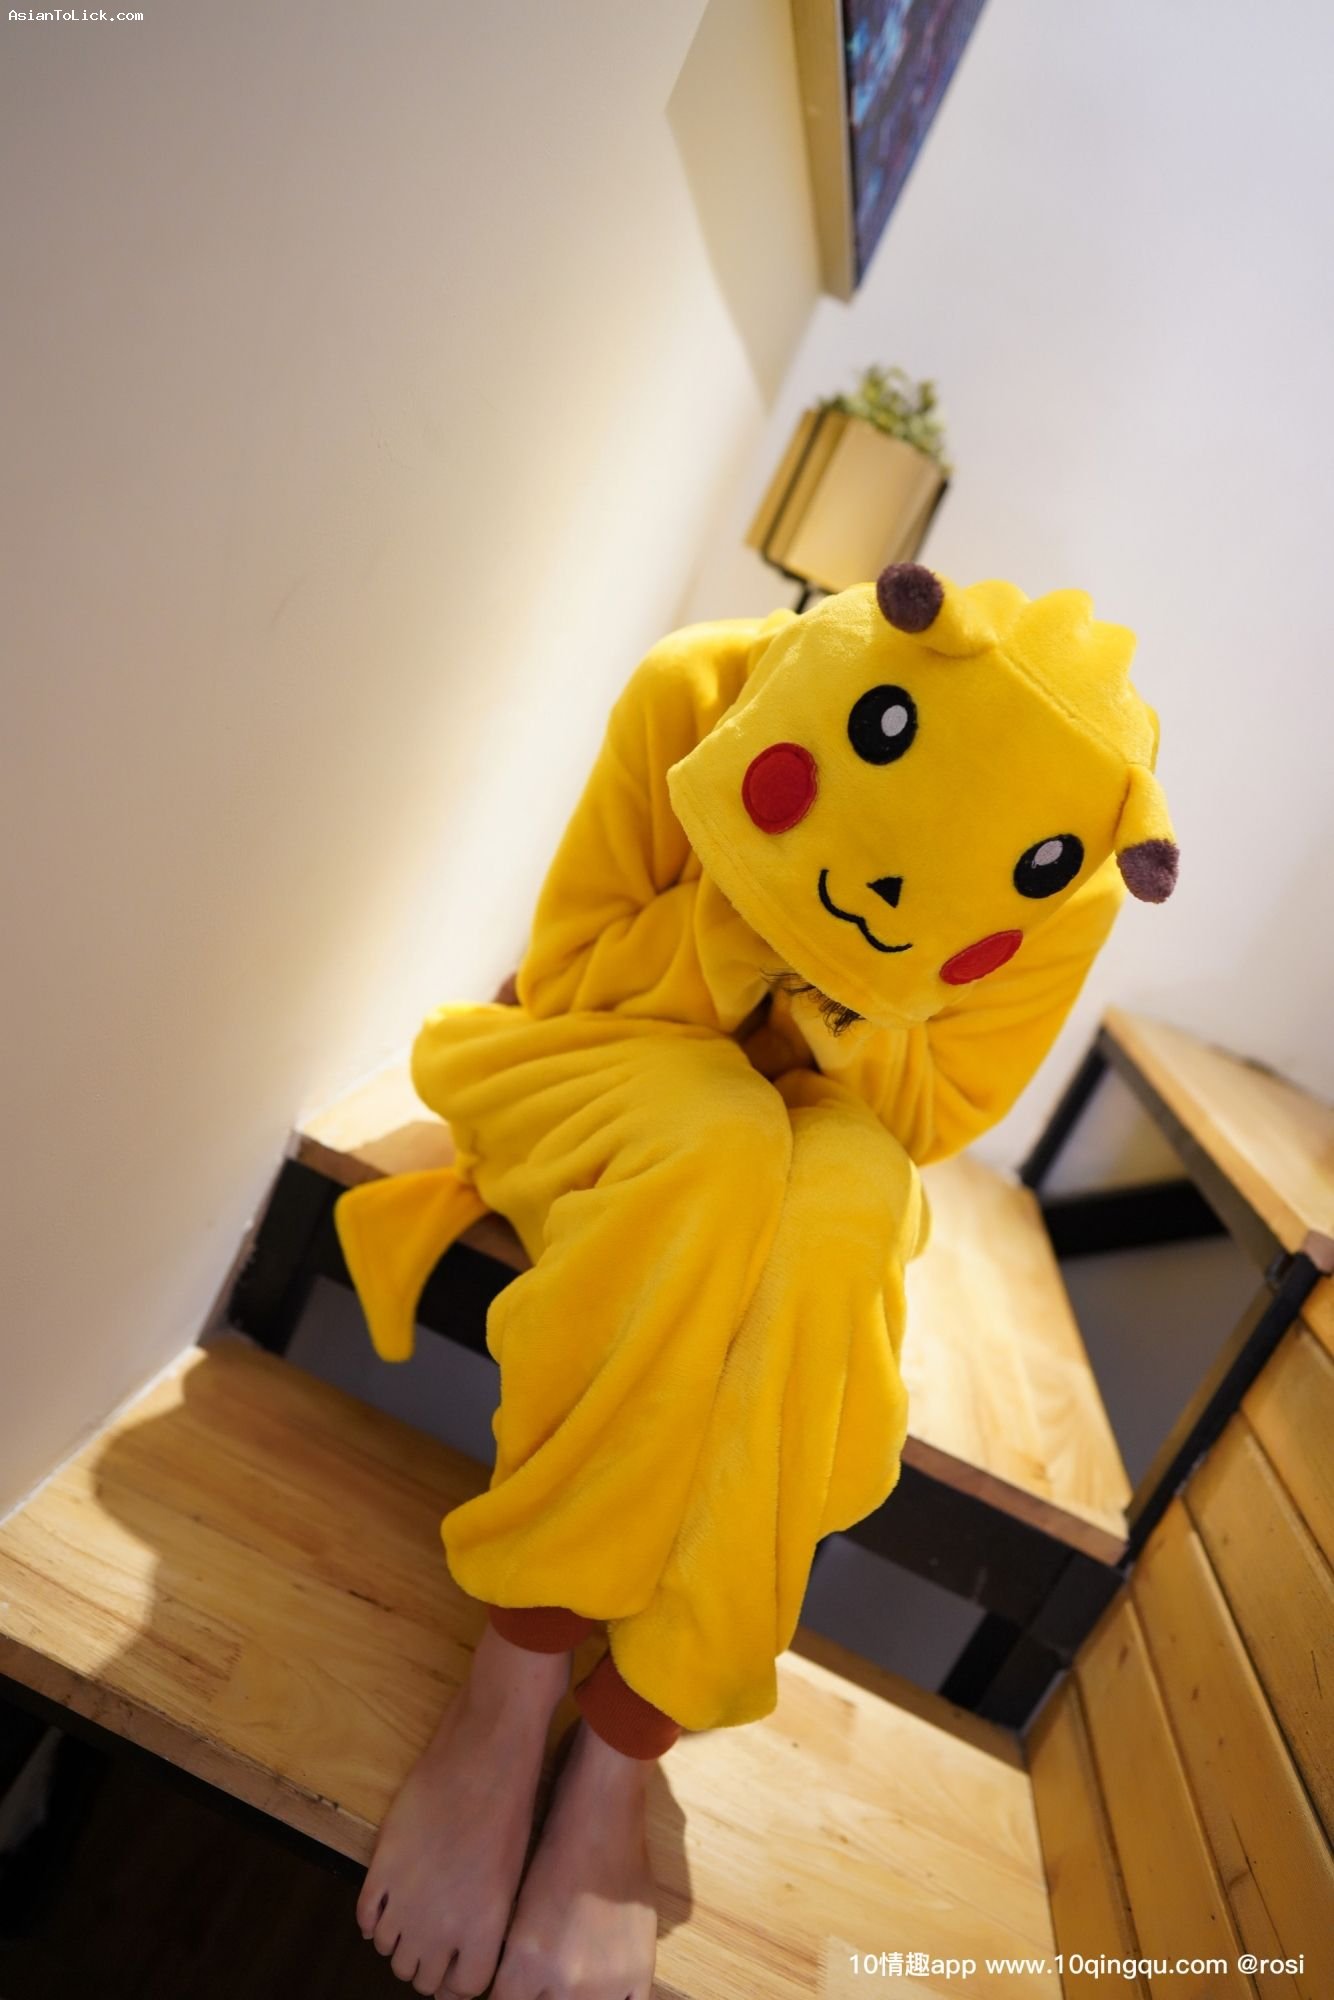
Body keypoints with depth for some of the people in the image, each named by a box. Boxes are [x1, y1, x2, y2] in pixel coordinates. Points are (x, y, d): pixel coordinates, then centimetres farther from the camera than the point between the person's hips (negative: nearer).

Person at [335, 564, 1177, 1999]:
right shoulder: (696, 691, -22)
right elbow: (565, 977, -14)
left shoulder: (1068, 896, -20)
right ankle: (511, 1696, -25)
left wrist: (854, 1026, -28)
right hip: (615, 1060, 0)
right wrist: (736, 923, -29)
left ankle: (617, 1769, -24)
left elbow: (939, 1116, -7)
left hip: (834, 1123, 1)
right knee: (709, 1147, -36)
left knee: (846, 1208, -34)